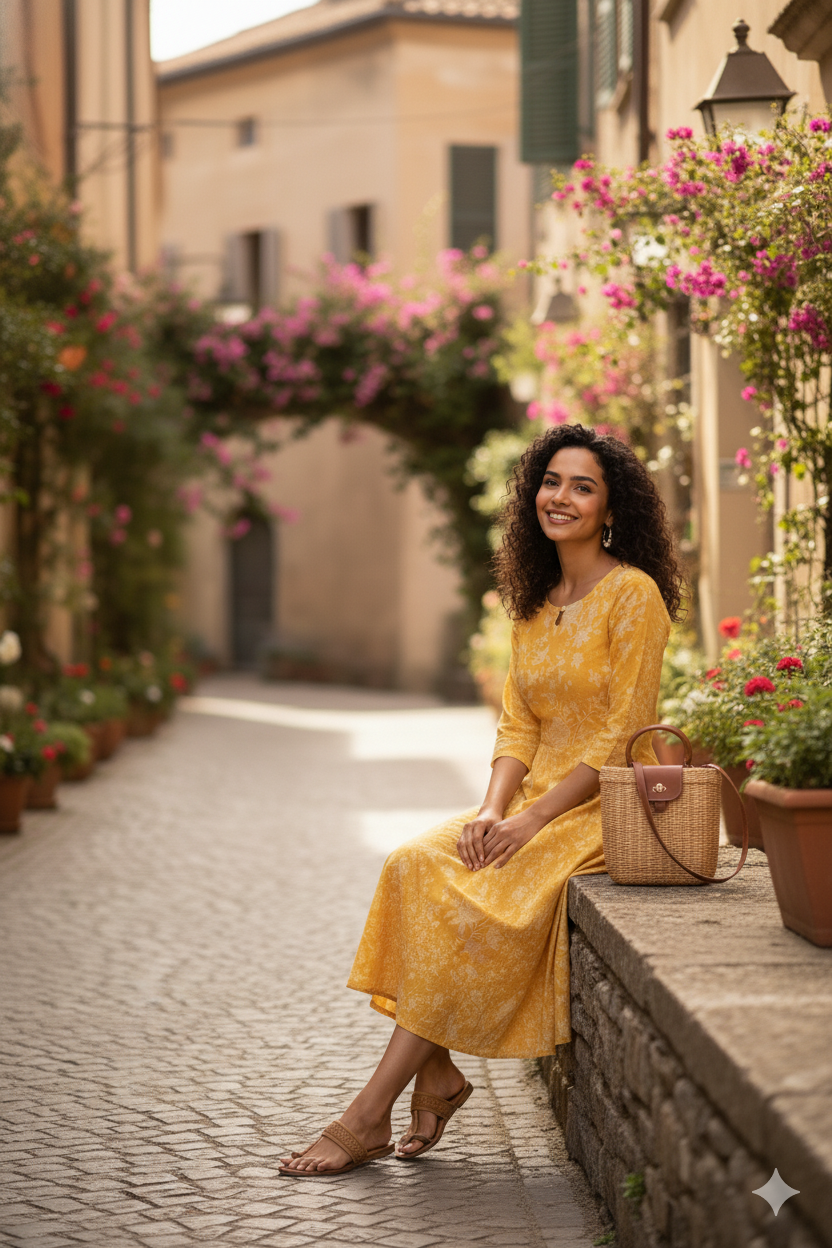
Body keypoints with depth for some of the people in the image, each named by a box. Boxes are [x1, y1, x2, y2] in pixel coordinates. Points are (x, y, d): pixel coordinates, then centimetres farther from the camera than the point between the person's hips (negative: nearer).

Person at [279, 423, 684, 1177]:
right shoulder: (535, 602, 14)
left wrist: (534, 820, -19)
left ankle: (369, 1117, -20)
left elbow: (621, 735, -15)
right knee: (417, 866, -17)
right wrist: (492, 811, -8)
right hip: (539, 798, 7)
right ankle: (435, 1075, -12)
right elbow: (519, 724, 10)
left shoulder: (634, 594, -10)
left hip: (608, 808, -7)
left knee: (473, 897, -25)